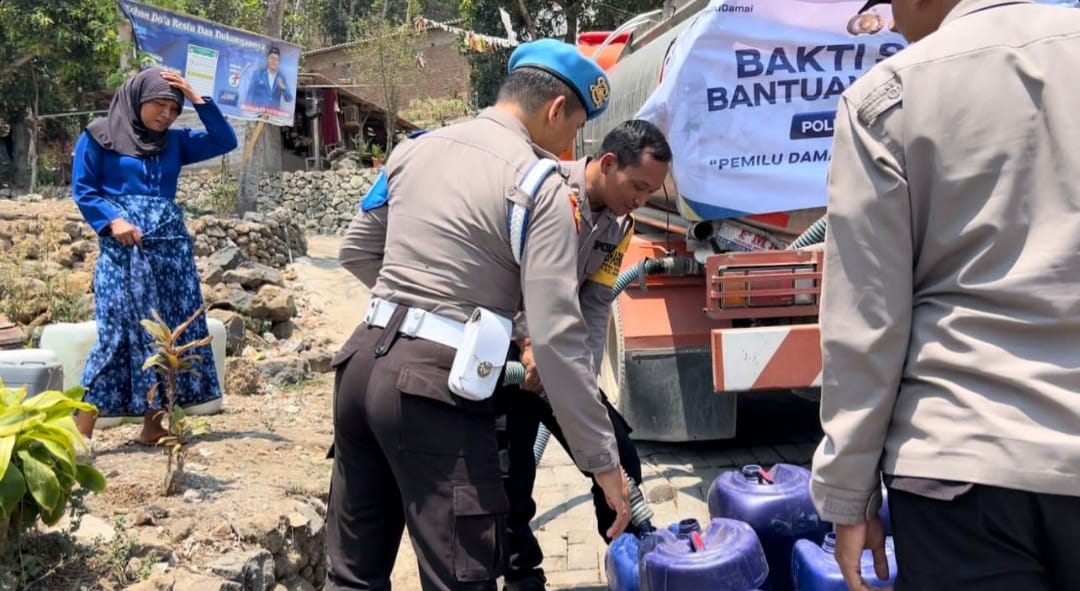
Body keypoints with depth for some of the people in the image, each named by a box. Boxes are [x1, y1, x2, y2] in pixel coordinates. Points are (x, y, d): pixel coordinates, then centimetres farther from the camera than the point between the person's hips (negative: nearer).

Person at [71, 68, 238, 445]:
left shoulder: (175, 142, 17)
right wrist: (112, 221, -15)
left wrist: (197, 98, 4)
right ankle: (82, 430, -6)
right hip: (122, 247, -5)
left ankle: (153, 425, 9)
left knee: (170, 330, 2)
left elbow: (225, 141, 11)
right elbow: (83, 190, 1)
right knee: (118, 330, -11)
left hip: (171, 244, 5)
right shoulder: (99, 136, 5)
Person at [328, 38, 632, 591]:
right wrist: (603, 459, -8)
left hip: (363, 362, 8)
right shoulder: (539, 185, -8)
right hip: (434, 387, -8)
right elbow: (556, 337, -13)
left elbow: (356, 250, 22)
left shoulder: (416, 148, 12)